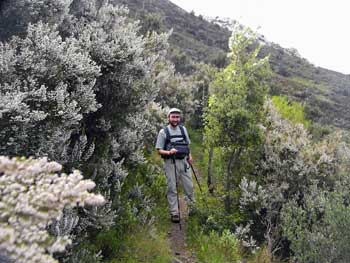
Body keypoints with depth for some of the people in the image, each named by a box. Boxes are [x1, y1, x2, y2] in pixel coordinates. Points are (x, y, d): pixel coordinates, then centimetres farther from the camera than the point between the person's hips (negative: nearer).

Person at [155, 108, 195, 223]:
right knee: (172, 189, 1)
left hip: (183, 161, 4)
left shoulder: (183, 129, 10)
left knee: (189, 186, 8)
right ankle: (174, 213, 9)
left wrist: (189, 155, 5)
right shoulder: (163, 132, -4)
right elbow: (159, 150, -4)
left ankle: (192, 208, 27)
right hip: (170, 163, -4)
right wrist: (169, 152, -22)